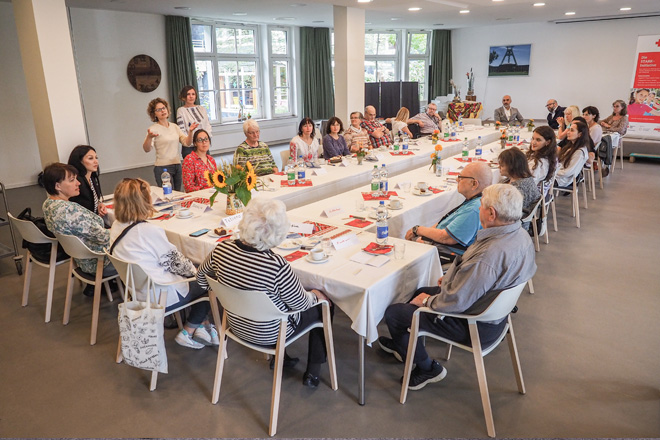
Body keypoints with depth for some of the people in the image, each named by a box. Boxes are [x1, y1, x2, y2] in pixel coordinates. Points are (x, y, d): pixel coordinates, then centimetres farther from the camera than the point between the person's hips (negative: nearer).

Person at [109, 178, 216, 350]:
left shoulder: (116, 227, -1)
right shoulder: (150, 231, -27)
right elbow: (175, 262, -17)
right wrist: (195, 271, 2)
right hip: (162, 296, -8)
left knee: (195, 276, 21)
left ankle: (202, 325, 24)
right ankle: (187, 333, 17)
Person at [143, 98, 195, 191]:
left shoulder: (174, 126, 12)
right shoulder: (154, 129, -5)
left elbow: (187, 142, 6)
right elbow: (146, 149, -17)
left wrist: (190, 132, -11)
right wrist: (149, 137, -36)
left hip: (177, 166, 5)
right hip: (162, 168, -5)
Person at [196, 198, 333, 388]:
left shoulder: (221, 249, -21)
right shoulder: (277, 265, -37)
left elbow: (202, 277, 1)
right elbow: (300, 304, -20)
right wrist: (314, 294, 2)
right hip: (271, 334, -6)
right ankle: (312, 372, 27)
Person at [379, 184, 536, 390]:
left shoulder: (489, 255, -37)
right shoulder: (520, 234, -6)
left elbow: (456, 302, -31)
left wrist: (428, 301, -12)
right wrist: (452, 278, 11)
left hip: (474, 327, -10)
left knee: (393, 313, 0)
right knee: (420, 291, 26)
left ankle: (427, 368, 20)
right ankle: (402, 343, 47)